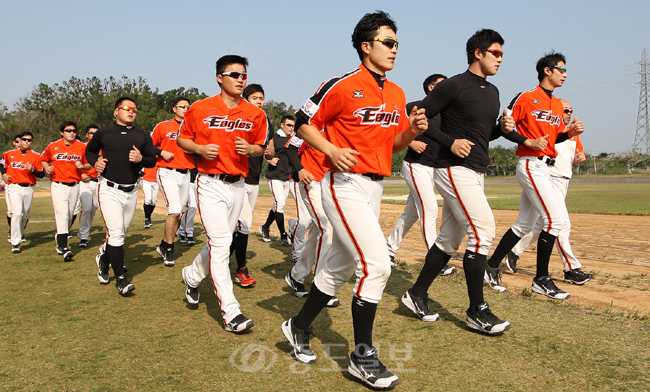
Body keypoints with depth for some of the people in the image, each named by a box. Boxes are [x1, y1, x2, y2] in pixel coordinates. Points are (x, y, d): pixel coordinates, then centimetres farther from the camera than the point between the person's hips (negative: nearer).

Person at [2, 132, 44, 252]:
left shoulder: (36, 156, 3)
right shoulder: (9, 154, 7)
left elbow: (41, 174, 2)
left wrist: (32, 170, -17)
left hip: (29, 188, 1)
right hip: (14, 187, -1)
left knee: (25, 215, 11)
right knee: (17, 212, -17)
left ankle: (20, 232, 43)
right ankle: (15, 242, -12)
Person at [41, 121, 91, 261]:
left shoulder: (82, 147, 3)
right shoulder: (53, 146, 3)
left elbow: (89, 165, 10)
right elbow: (43, 159, 17)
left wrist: (82, 166, -12)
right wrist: (47, 168, -4)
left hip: (74, 185, 2)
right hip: (58, 185, -2)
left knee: (69, 215, 9)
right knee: (62, 214, -14)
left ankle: (60, 240, 30)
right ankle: (64, 248, -16)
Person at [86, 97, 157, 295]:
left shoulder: (143, 136, 9)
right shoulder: (103, 133, 5)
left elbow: (153, 160, 10)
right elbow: (90, 151, 19)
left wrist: (141, 159, -12)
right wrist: (95, 162, -2)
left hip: (131, 191, 4)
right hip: (109, 189, -3)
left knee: (120, 233, 13)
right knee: (116, 232, -14)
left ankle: (103, 258, 43)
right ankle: (120, 278, -9)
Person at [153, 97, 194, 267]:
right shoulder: (163, 126, 3)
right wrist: (162, 153, -9)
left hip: (186, 174, 5)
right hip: (168, 173, -5)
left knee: (179, 212, 8)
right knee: (174, 210, -16)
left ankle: (164, 245, 24)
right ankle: (169, 250, -2)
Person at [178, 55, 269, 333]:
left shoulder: (255, 114, 5)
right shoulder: (201, 109, -1)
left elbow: (261, 146, 15)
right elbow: (182, 138, 9)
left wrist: (250, 149, -8)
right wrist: (199, 149, -12)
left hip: (238, 185, 4)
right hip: (210, 185, -4)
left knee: (219, 242, 15)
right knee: (220, 244, -12)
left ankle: (192, 276, 44)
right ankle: (230, 312, -9)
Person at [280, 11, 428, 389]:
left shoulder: (398, 94, 13)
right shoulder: (343, 85, -9)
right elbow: (305, 122, -5)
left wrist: (412, 131, -3)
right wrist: (332, 151, -19)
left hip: (375, 187, 8)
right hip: (345, 184, -8)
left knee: (341, 266, 15)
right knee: (377, 264, -14)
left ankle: (299, 327, 34)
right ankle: (363, 357, 2)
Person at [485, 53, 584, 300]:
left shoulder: (558, 105, 18)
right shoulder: (526, 98, -5)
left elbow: (553, 138, 21)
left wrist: (571, 132, 3)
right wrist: (528, 142, -18)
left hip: (546, 168, 9)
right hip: (530, 166, -9)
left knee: (525, 225, 11)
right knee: (555, 219, -13)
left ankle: (492, 267, 21)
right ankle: (541, 280, -2)